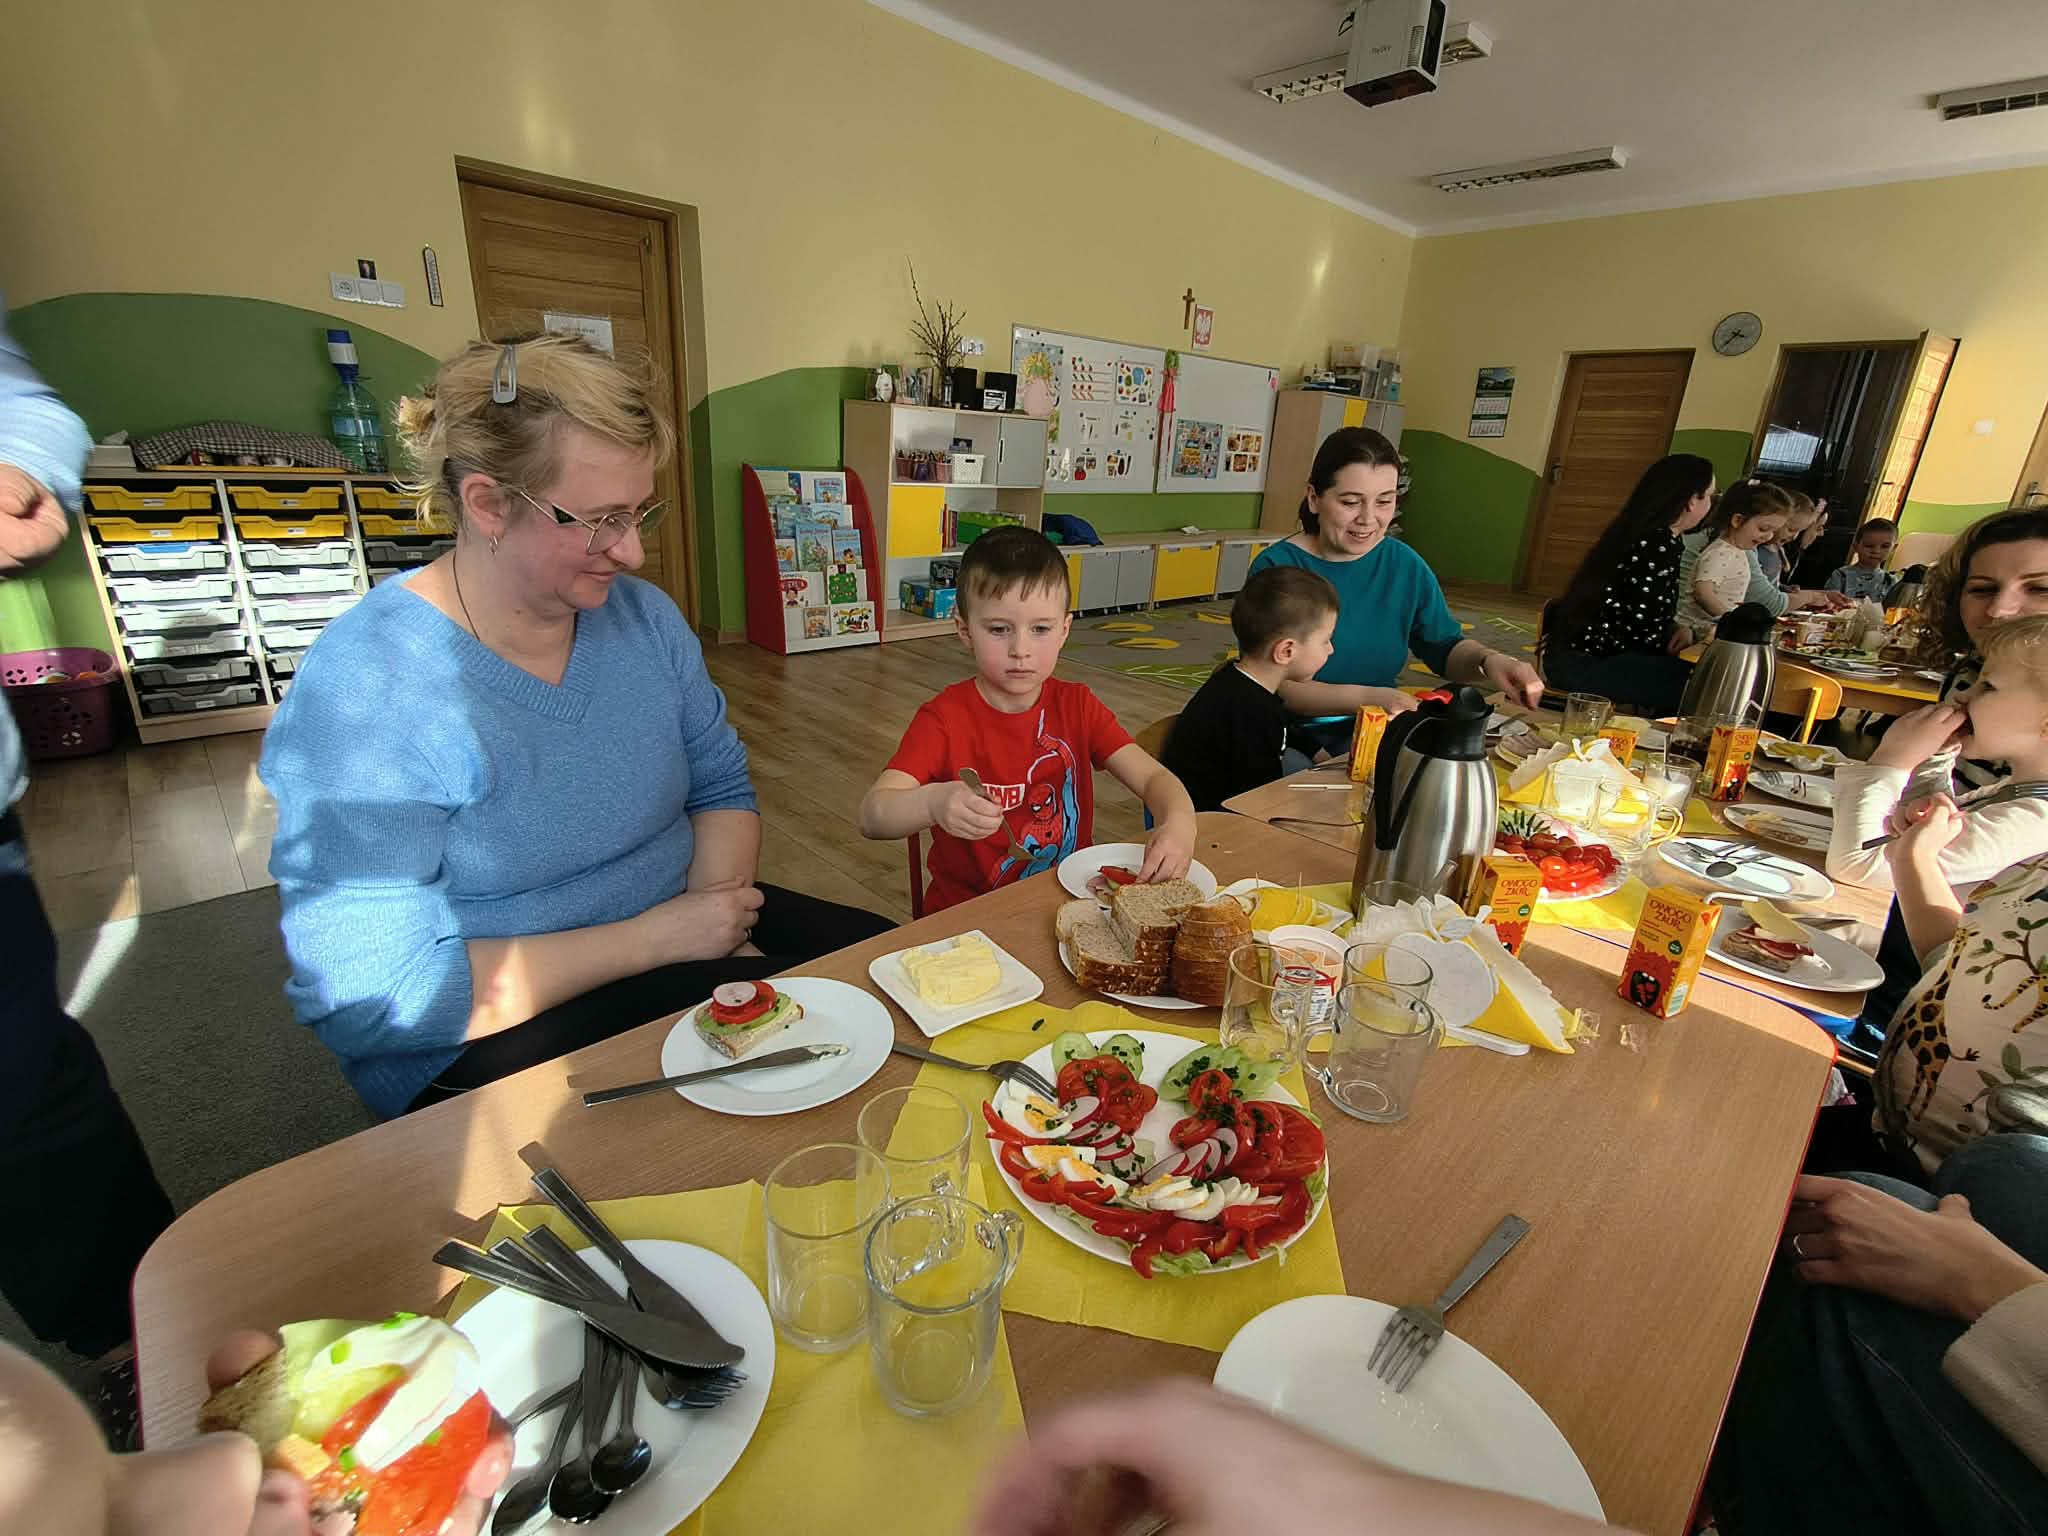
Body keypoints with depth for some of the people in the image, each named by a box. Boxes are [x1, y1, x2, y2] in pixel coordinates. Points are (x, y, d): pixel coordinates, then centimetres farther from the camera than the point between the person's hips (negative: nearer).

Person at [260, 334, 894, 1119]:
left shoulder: (644, 615, 0)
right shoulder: (362, 690, -20)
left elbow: (721, 786, 7)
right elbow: (371, 994, -22)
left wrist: (716, 914, -13)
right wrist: (650, 941, -23)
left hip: (670, 931, 6)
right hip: (490, 1042, -6)